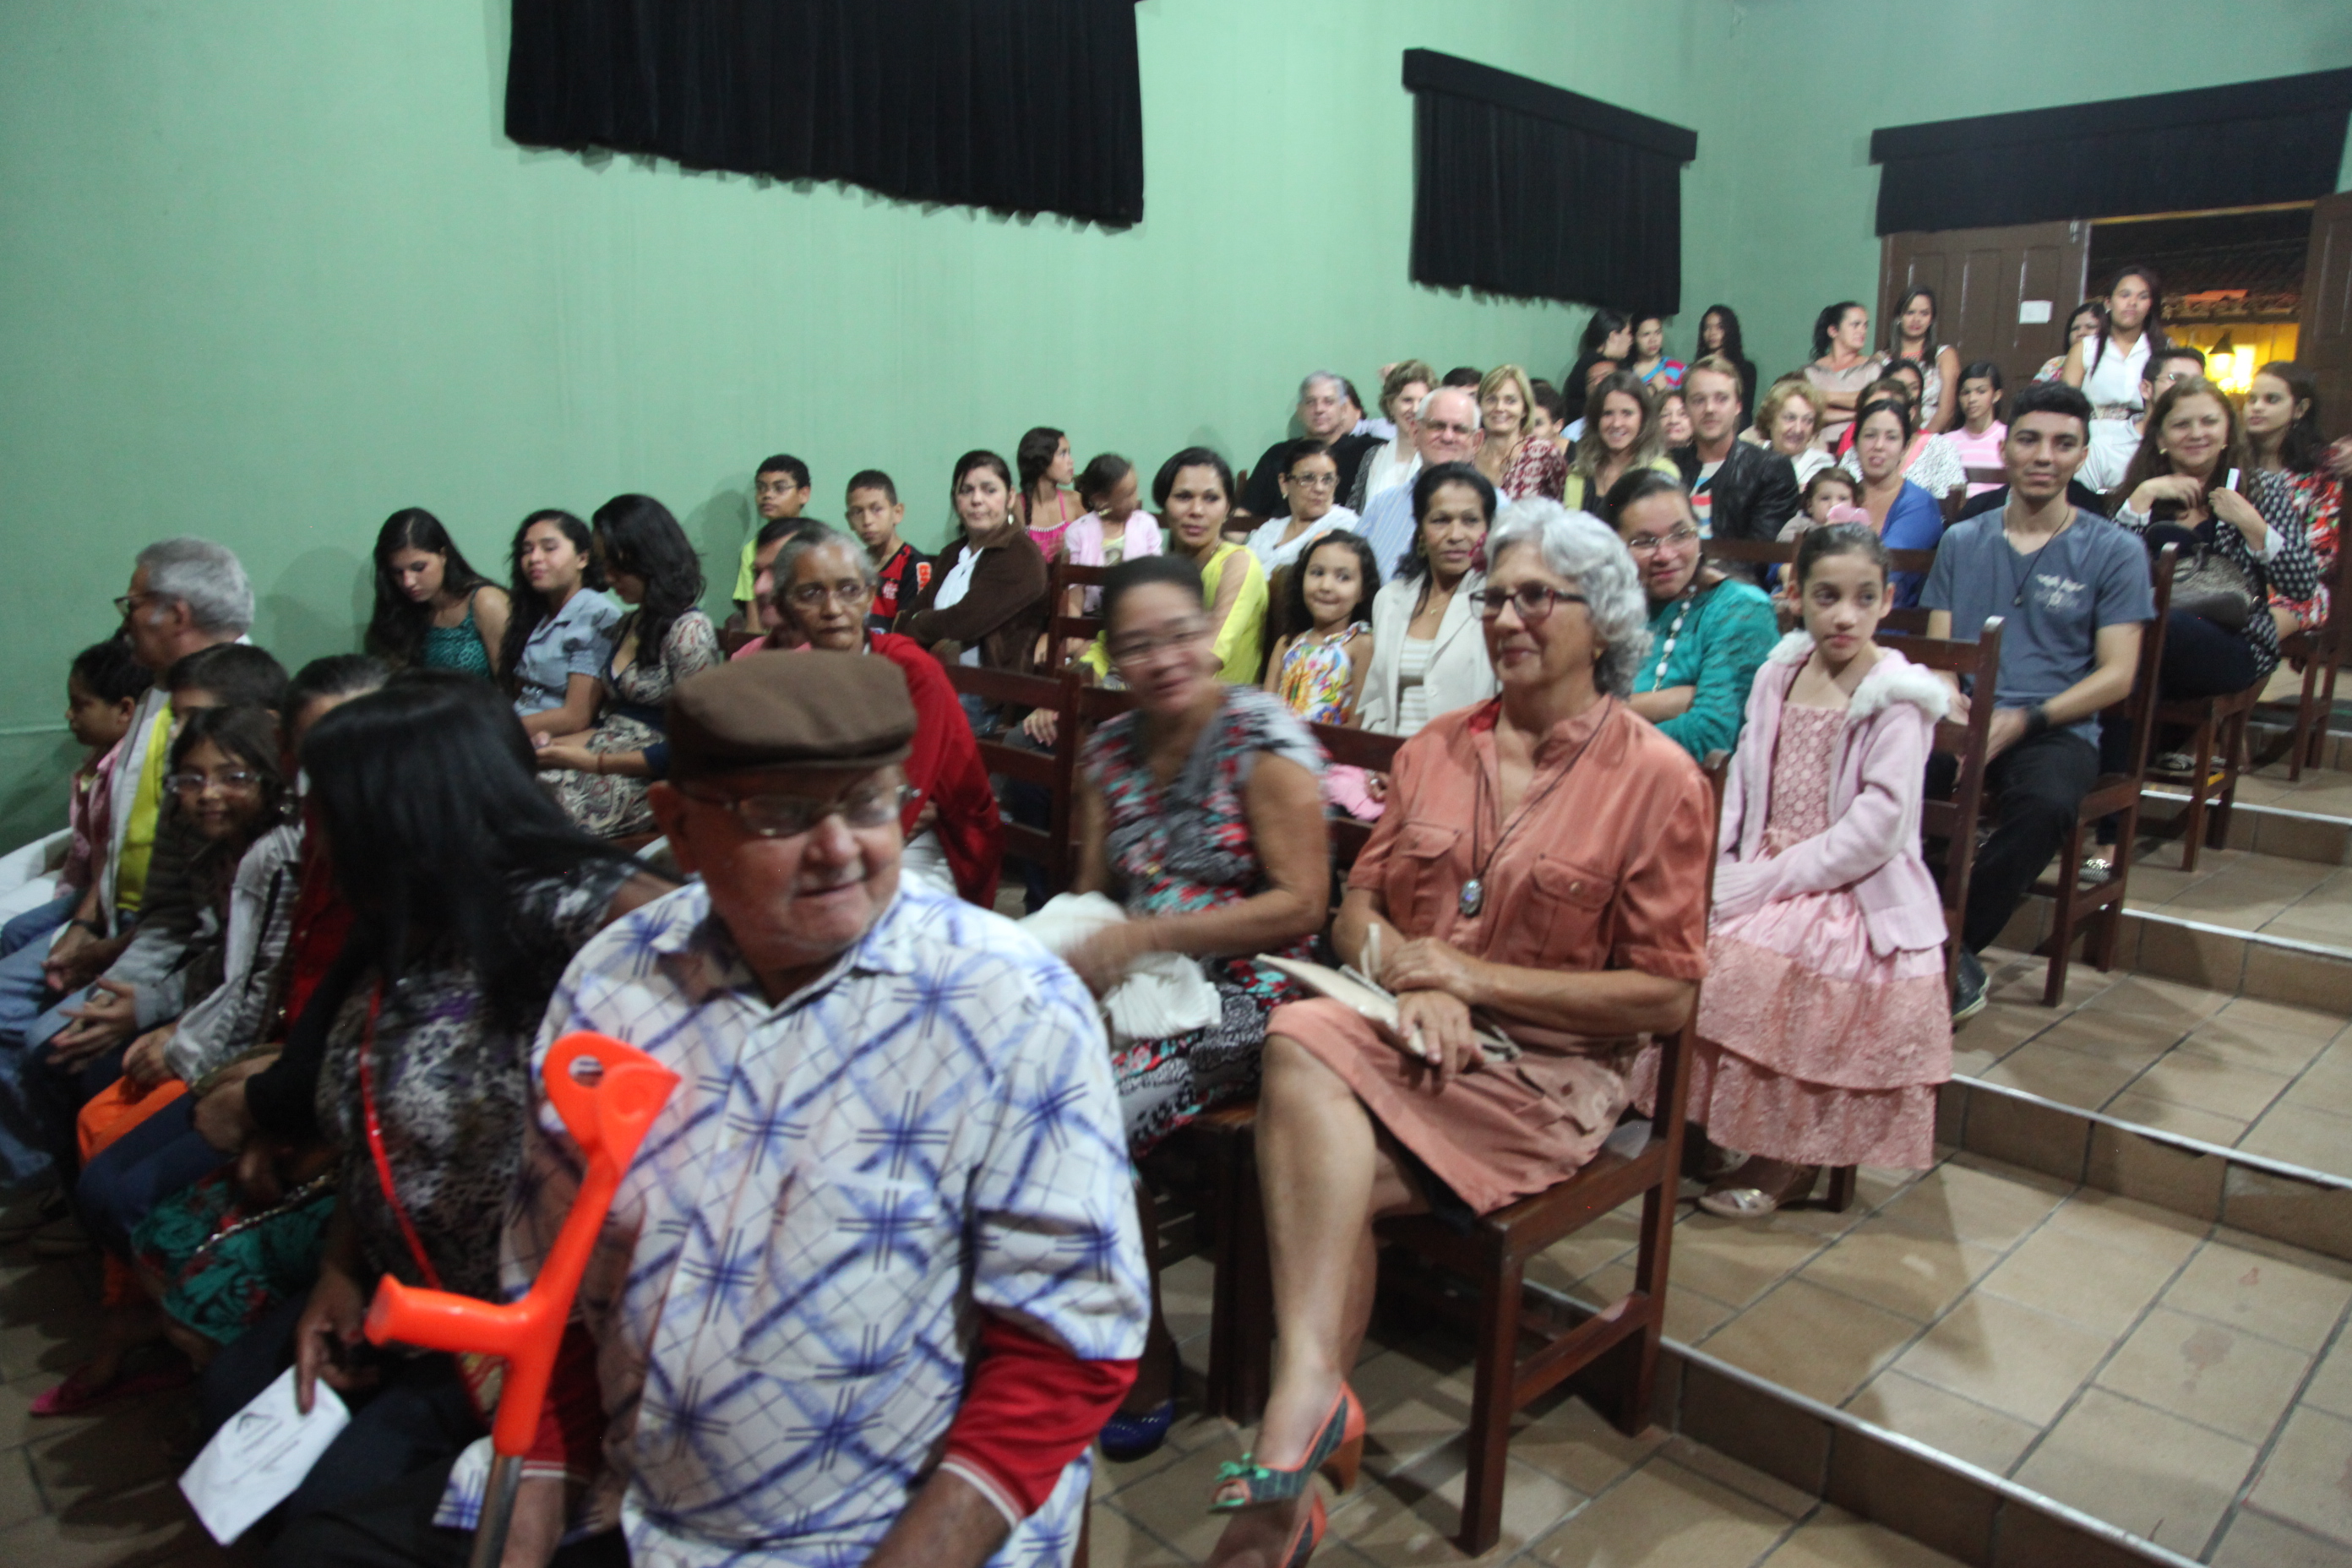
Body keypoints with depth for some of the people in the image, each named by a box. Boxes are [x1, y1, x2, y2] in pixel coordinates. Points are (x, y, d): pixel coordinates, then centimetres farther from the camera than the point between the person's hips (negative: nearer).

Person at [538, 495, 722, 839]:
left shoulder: (689, 631, -8)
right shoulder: (628, 625, 18)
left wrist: (592, 761, -12)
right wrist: (558, 745, 4)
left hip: (643, 785, -7)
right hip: (602, 770, 7)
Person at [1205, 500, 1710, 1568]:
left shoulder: (1659, 779, -3)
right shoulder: (1435, 749, 12)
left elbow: (1666, 998, -6)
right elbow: (1358, 910, 11)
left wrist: (1473, 978, -11)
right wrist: (1411, 982, -12)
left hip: (1548, 1068, -4)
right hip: (1405, 1031, 4)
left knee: (1309, 1156, -27)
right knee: (1300, 1038, -31)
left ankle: (1289, 1468, -15)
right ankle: (1312, 1405, -31)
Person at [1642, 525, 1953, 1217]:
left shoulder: (1898, 697, -7)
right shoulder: (1779, 673, 10)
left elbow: (1876, 827, -15)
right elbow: (1742, 783, 9)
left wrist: (1770, 882, -19)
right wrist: (1717, 867, -7)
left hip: (1850, 894, -5)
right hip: (1764, 872, 6)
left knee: (1748, 962, -26)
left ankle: (1788, 1161, -3)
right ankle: (1693, 1127, 2)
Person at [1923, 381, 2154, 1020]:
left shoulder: (2114, 551, 7)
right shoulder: (1962, 542, 16)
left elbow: (2116, 675, 0)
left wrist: (2024, 720, -16)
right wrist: (1950, 700, -12)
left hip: (2056, 729, -2)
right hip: (1963, 721, 2)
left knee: (2044, 805, -37)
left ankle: (1955, 949, -19)